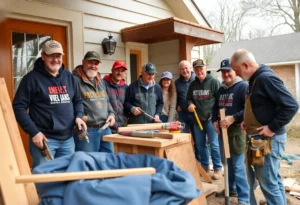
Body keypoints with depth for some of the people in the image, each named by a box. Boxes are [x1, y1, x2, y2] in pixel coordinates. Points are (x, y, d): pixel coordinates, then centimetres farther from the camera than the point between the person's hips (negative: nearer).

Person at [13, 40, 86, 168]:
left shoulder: (68, 76, 10)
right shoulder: (32, 78, -5)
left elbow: (78, 100, 19)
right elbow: (19, 107, -7)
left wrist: (78, 116, 0)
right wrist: (33, 132, -13)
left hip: (68, 139, 5)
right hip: (44, 138, -5)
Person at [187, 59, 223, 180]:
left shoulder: (214, 82, -5)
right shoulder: (193, 84, 12)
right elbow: (188, 98, 21)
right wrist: (190, 104, -2)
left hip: (210, 119, -6)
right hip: (197, 119, 6)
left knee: (214, 145, -4)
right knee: (200, 145, 12)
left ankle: (218, 169, 8)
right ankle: (205, 166, 26)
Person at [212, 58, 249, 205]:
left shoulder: (243, 86, -9)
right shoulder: (221, 89, 15)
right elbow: (215, 107, 23)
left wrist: (233, 118, -27)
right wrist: (214, 121, 5)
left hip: (237, 132, -8)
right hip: (222, 131, 8)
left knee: (238, 166, -4)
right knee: (227, 163, 18)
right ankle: (231, 189, 35)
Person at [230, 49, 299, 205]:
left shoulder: (266, 78, -19)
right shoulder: (255, 80, 11)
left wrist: (272, 128, -22)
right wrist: (247, 121, 9)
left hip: (268, 139, -10)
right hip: (258, 138, 10)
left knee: (268, 182, -1)